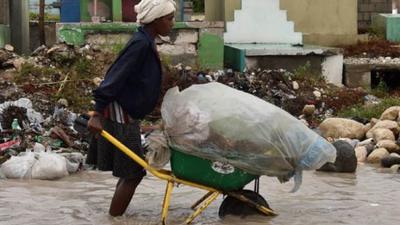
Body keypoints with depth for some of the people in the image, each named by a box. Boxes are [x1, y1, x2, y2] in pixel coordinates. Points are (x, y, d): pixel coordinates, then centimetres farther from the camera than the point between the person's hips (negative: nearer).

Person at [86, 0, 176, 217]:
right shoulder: (140, 44, -20)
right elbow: (114, 78, -25)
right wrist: (97, 114, -28)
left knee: (131, 172, 15)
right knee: (132, 173, -5)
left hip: (127, 116, 10)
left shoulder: (146, 43, 10)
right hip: (120, 117, -10)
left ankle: (115, 217, 24)